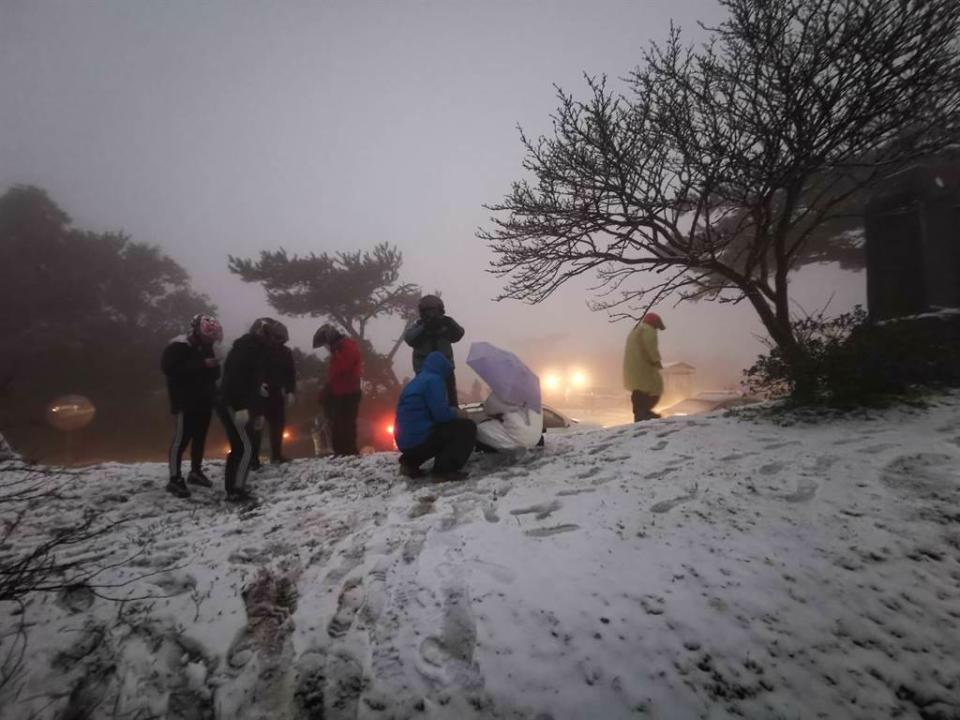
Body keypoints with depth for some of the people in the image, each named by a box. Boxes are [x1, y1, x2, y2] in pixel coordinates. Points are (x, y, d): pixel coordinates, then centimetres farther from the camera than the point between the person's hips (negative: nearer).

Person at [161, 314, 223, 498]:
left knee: (200, 437, 13)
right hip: (186, 402, -8)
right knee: (182, 439, -7)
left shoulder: (205, 347, 14)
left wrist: (213, 366, -5)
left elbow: (214, 374, 20)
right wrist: (201, 365, -27)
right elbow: (169, 368, -25)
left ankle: (196, 472, 26)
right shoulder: (178, 347, -11)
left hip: (204, 400, 8)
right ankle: (175, 479, -2)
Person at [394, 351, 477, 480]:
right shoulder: (433, 379, -9)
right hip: (419, 439, -9)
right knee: (467, 427, -3)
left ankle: (409, 463, 21)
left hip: (405, 440, 9)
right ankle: (445, 470, -12)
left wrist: (451, 412, 16)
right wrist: (456, 414, 3)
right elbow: (440, 414, -16)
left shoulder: (417, 380, 19)